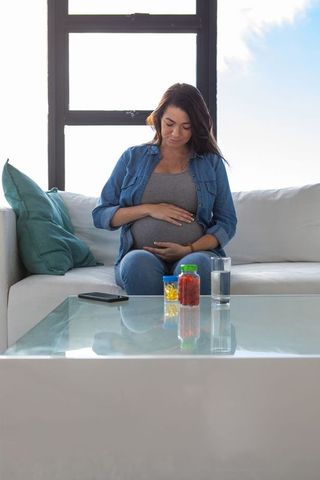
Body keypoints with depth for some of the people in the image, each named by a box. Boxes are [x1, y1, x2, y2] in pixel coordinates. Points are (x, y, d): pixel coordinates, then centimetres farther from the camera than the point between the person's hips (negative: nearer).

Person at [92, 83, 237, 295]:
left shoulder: (211, 162, 15)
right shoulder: (133, 157, 14)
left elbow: (227, 223, 10)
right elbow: (100, 215, 10)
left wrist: (189, 249, -7)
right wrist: (149, 209, -5)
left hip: (196, 253, 0)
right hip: (141, 253, 0)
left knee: (197, 263, -35)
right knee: (139, 261, -35)